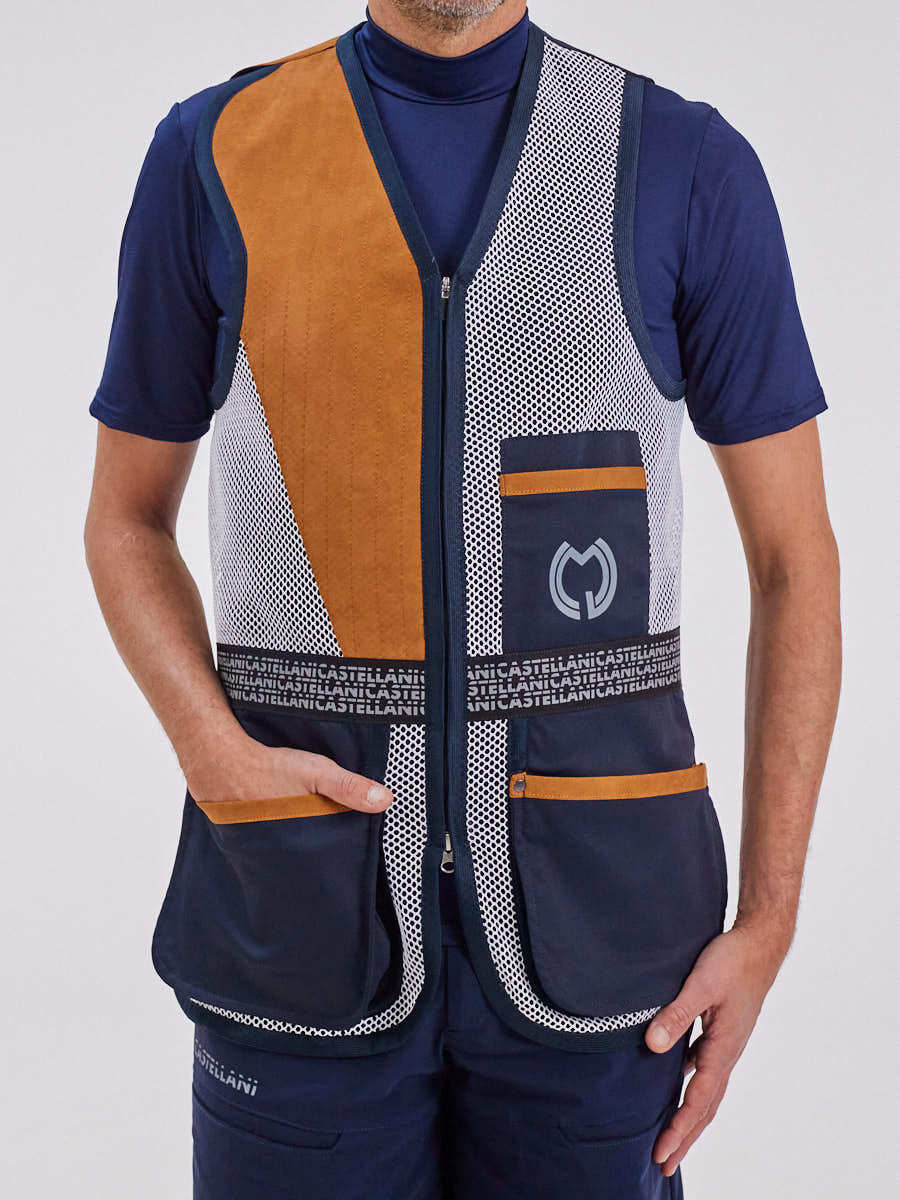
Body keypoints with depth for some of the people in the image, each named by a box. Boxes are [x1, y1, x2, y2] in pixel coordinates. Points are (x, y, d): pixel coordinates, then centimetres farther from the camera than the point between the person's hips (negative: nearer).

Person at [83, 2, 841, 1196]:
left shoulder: (689, 164, 0)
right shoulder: (210, 154, 1)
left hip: (589, 905, 0)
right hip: (307, 910, 0)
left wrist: (768, 921, -3)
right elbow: (127, 520, 9)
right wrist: (215, 756, -10)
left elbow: (795, 558, 2)